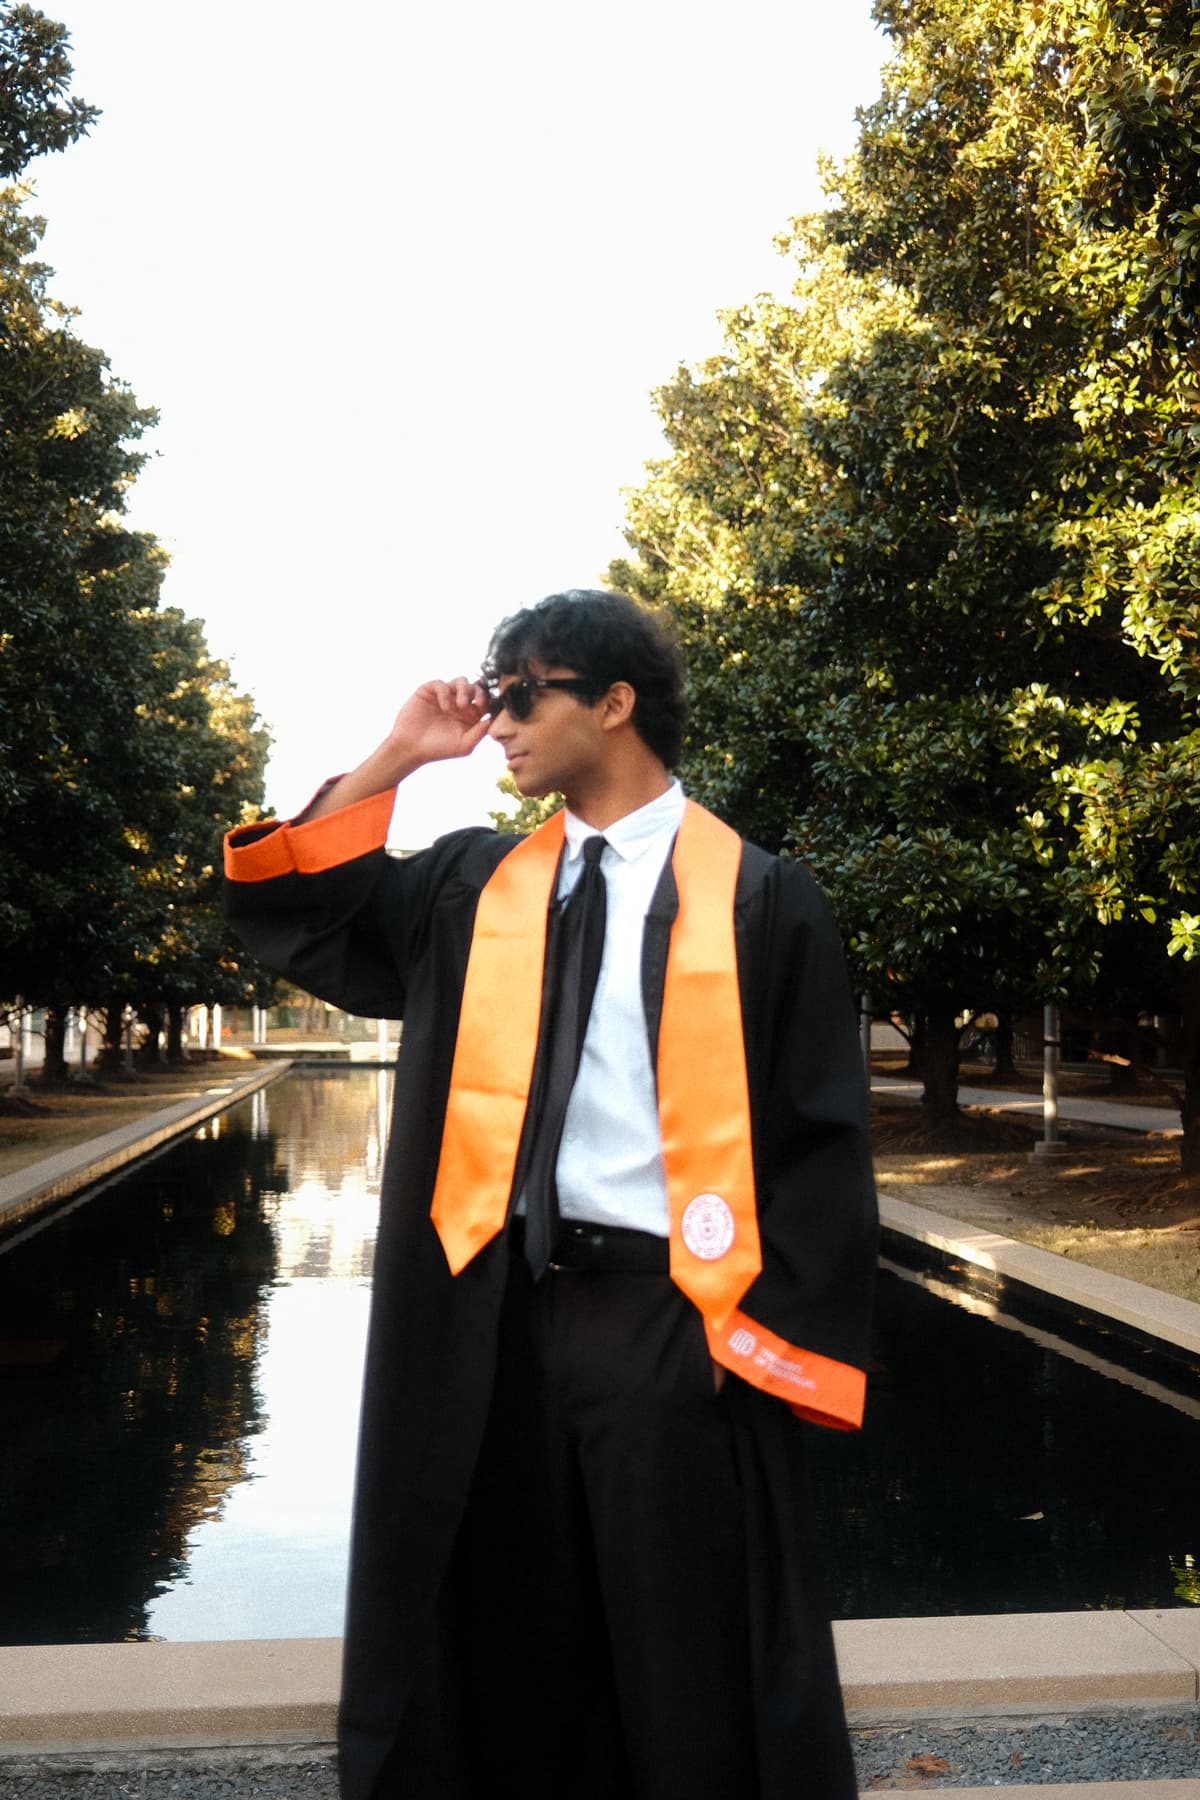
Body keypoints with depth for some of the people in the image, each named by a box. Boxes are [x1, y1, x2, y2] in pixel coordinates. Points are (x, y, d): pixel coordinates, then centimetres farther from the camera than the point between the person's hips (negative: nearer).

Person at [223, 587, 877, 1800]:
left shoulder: (756, 899, -5)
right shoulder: (478, 884, 8)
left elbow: (819, 1135, -5)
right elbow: (294, 911, 12)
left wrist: (770, 1337, -10)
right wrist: (396, 758, 2)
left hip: (670, 1319, -4)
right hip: (495, 1311, 4)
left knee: (685, 1661, 10)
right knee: (510, 1648, 17)